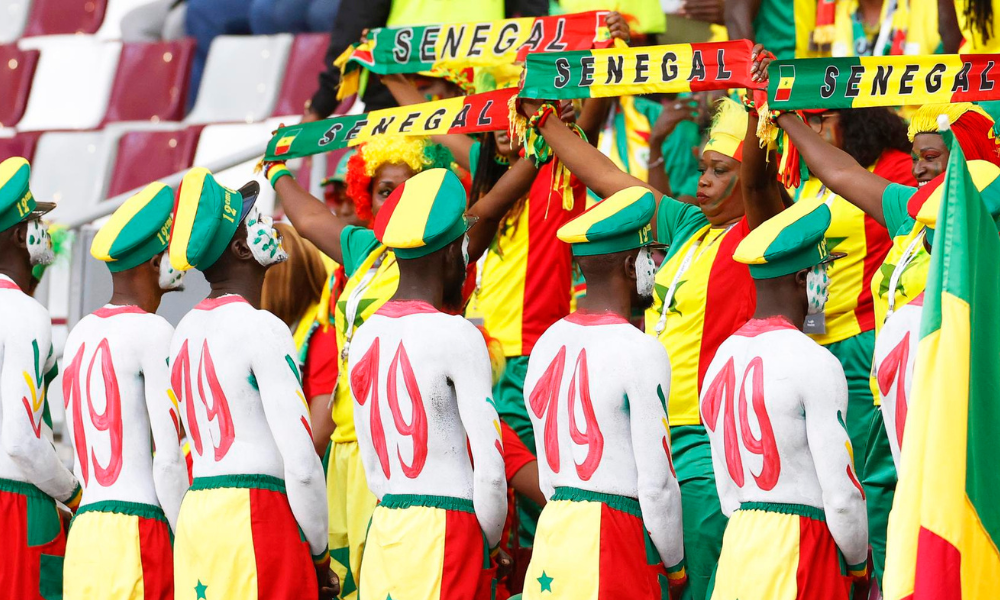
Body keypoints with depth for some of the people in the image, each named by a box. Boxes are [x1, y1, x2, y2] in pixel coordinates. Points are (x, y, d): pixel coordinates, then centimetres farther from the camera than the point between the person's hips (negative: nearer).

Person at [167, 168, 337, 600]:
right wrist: (318, 554, -2)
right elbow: (300, 462, -13)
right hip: (257, 512, -8)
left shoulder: (187, 331, 14)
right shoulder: (263, 330, -10)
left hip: (196, 516, 8)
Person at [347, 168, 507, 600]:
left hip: (384, 530, 7)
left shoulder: (365, 335, 11)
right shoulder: (457, 336, -10)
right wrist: (487, 543, 3)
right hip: (448, 528, -7)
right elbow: (489, 467, -11)